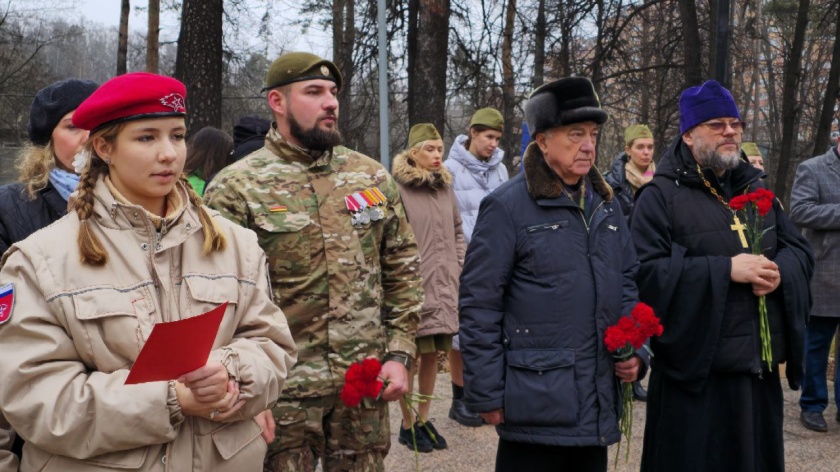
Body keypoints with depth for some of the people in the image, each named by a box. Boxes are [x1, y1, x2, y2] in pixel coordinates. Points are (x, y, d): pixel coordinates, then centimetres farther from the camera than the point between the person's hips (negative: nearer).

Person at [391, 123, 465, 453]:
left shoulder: (445, 187, 12)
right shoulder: (399, 188, -10)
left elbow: (457, 231, 21)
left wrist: (457, 265, 12)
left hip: (444, 289, 6)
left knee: (433, 355, 12)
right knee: (412, 356, 0)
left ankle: (424, 419, 25)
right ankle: (408, 425, 14)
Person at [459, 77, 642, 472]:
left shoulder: (605, 204, 12)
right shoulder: (507, 206, -9)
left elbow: (627, 282, 19)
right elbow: (479, 304, -11)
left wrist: (634, 351, 4)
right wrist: (486, 394, -11)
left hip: (597, 403, 7)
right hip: (537, 402, -6)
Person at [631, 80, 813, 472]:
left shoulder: (755, 189, 15)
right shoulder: (661, 196, -7)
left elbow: (800, 250, 15)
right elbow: (646, 273, -18)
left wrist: (780, 273, -9)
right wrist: (726, 269, -21)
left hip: (759, 366, 6)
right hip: (695, 369, -6)